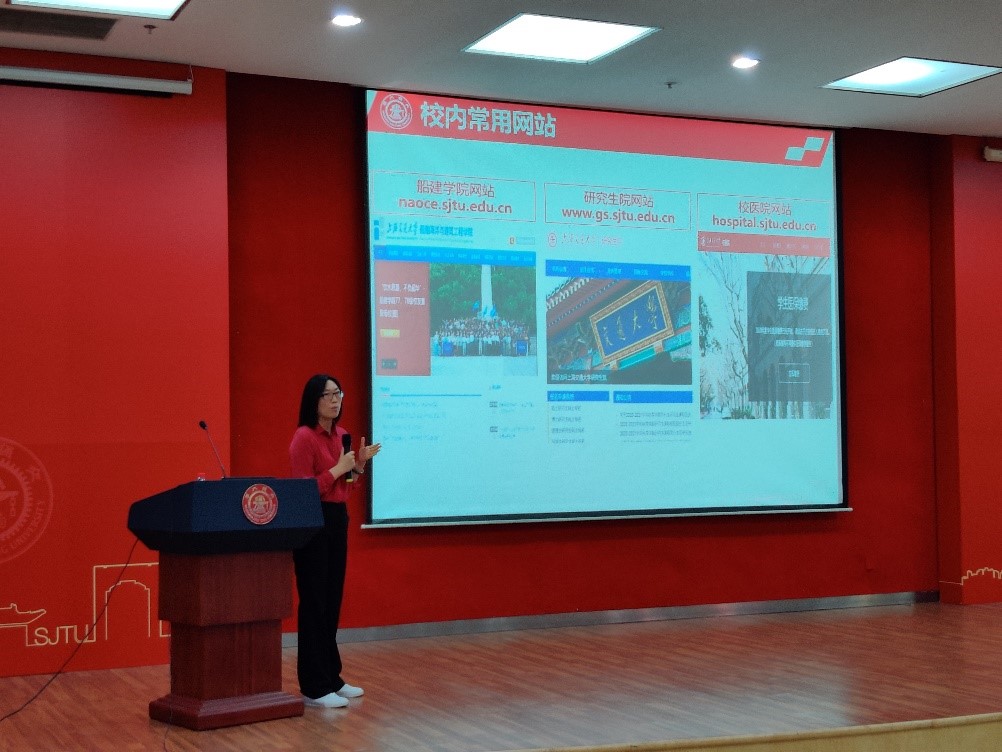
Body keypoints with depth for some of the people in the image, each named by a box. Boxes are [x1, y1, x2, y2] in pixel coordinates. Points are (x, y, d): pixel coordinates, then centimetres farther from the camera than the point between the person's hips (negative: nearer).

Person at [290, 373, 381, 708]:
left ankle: (331, 678, 22)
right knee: (314, 604, -5)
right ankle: (313, 687, 1)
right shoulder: (304, 437, -14)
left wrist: (358, 465, 2)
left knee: (333, 602, 13)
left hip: (338, 519, 9)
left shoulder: (340, 434, 11)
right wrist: (338, 468, -19)